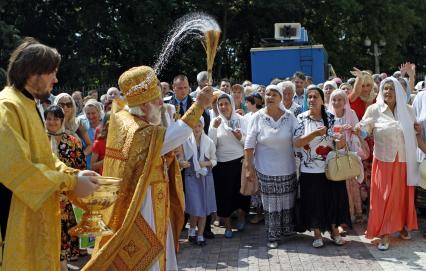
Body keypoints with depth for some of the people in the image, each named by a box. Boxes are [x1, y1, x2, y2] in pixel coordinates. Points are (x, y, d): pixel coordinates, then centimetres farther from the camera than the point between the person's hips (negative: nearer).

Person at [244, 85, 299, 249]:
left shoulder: (289, 117, -1)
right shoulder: (257, 117, -5)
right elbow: (249, 145, -5)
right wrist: (248, 167, -8)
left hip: (287, 168, 2)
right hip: (266, 170, -2)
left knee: (288, 201, 12)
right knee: (271, 203, 5)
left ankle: (287, 229, 32)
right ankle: (272, 236, 17)